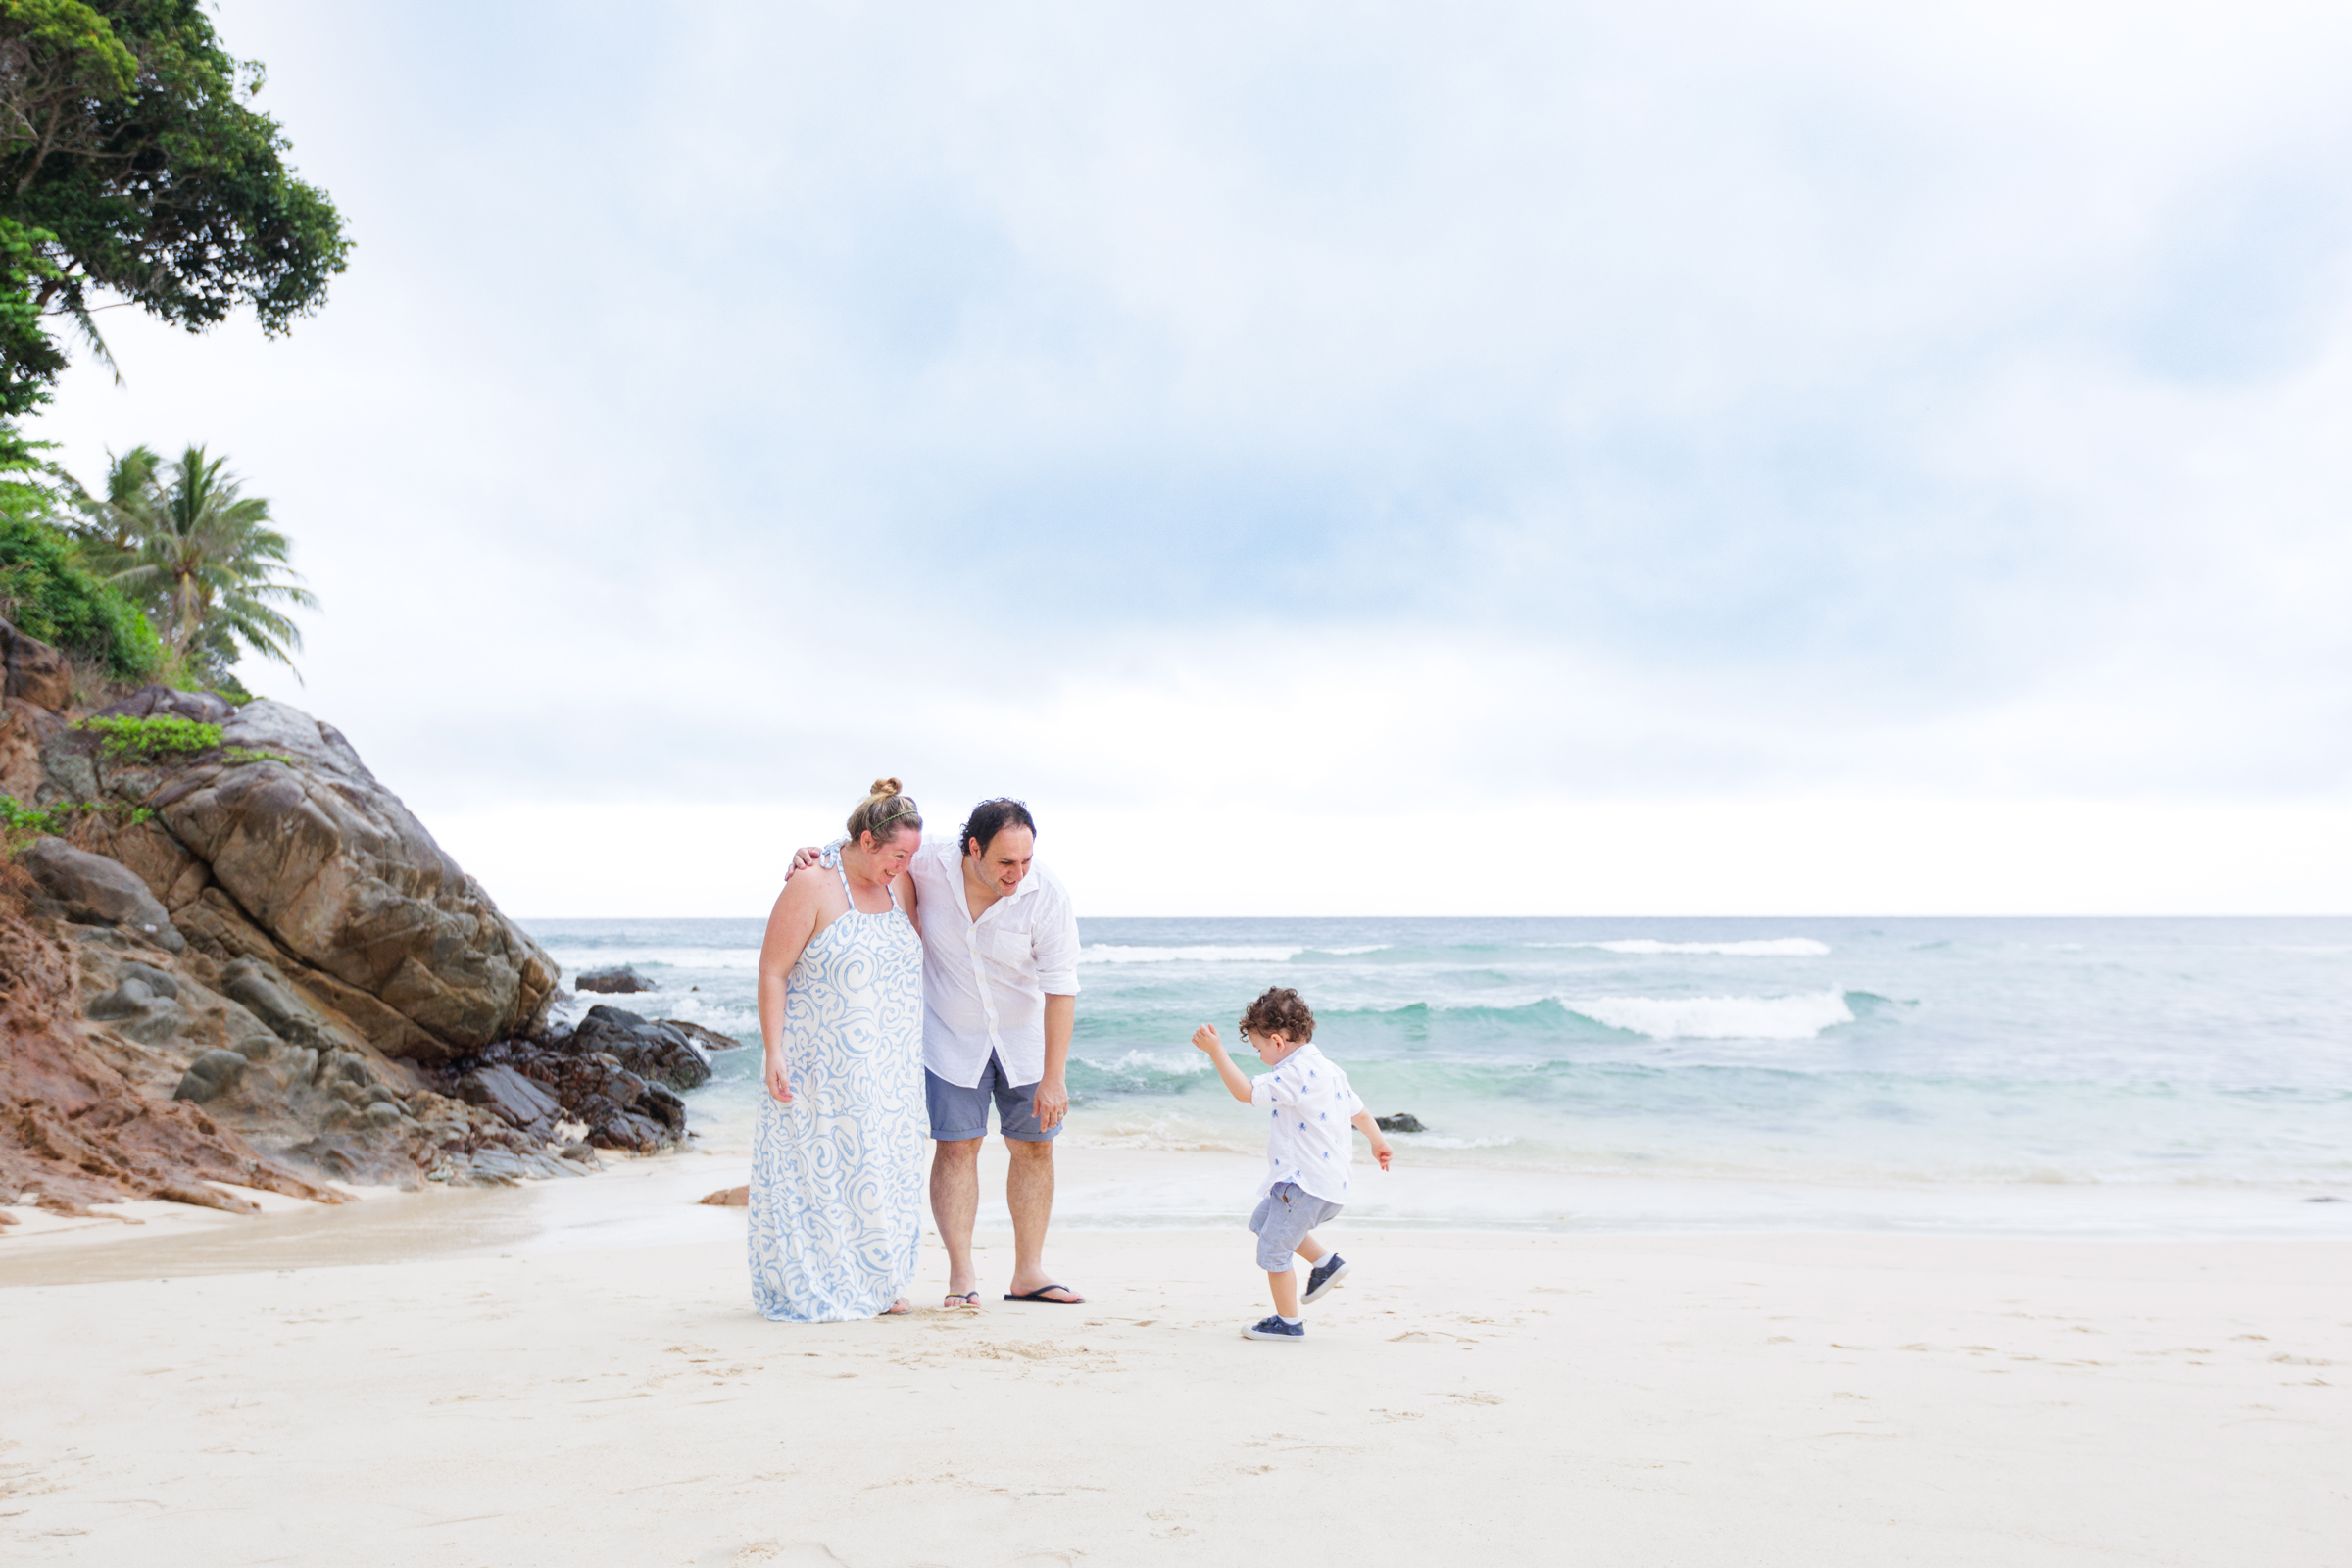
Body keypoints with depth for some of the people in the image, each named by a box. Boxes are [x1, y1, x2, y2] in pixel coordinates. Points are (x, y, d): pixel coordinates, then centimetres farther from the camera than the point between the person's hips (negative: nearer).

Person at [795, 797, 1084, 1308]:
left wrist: (1054, 1077, -24)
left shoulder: (1047, 894, -25)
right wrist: (815, 854, -22)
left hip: (1026, 1036, 0)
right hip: (952, 1035, 0)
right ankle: (962, 1277, 2)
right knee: (957, 1147, -5)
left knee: (1034, 1148, 3)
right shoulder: (927, 867, -21)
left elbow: (1061, 987, -23)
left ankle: (1029, 1273, 14)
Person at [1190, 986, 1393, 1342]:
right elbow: (1359, 1111, 22)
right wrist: (1378, 1141, 39)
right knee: (1264, 1219, 25)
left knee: (1273, 1250, 2)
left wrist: (1215, 1050, -23)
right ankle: (1326, 1261, 25)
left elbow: (1245, 1091, -26)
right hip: (1331, 1180, 10)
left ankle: (1288, 1322, 14)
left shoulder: (1296, 1073, -21)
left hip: (1305, 1184, -10)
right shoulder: (1328, 1069, 10)